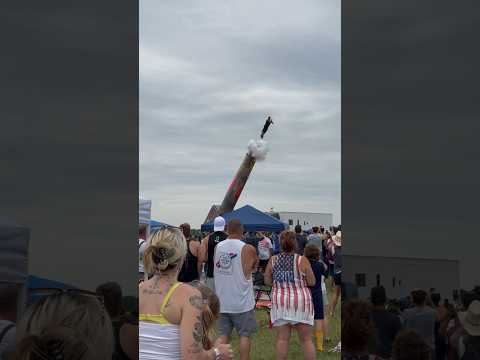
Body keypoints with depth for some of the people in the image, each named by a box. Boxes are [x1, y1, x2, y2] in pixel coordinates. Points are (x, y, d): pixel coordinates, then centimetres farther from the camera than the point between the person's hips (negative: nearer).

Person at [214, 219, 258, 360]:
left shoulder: (218, 247, 0)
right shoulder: (248, 249, -13)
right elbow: (255, 266, 4)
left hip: (222, 301, 4)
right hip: (241, 301, -4)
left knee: (223, 335, 12)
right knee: (245, 335, 10)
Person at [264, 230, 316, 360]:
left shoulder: (273, 260, 1)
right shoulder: (302, 260, -7)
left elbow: (267, 281, 8)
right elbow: (312, 282, -3)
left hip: (280, 302, 2)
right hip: (300, 301, -2)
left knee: (282, 338, 6)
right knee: (306, 339, 6)